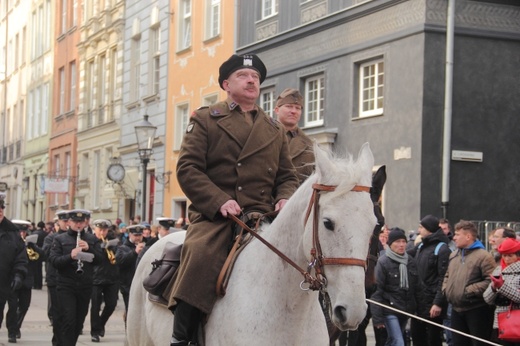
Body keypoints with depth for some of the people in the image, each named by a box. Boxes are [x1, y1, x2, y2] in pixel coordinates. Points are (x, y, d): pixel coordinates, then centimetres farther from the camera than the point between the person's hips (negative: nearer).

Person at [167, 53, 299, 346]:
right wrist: (220, 201, -16)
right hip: (213, 215, -4)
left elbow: (288, 176, 22)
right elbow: (188, 168, 0)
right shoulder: (205, 119, 10)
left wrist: (284, 199, -4)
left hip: (262, 215, 4)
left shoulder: (276, 131, 23)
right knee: (201, 257, -32)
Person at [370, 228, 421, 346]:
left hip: (406, 309, 6)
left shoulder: (410, 261, 8)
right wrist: (377, 318, -15)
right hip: (390, 309, -6)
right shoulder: (383, 262, -9)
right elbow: (377, 291, -11)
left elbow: (416, 287, 13)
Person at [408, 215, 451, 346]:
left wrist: (438, 303, -22)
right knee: (417, 335, 14)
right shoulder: (421, 246, 13)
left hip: (432, 302, -8)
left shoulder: (442, 250, -13)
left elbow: (444, 279, -18)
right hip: (418, 301, 8)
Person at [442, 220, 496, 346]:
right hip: (457, 309, 8)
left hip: (477, 309, -8)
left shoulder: (483, 256, -12)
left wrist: (470, 291, -20)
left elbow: (491, 281, -19)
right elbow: (448, 276, 26)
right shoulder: (453, 255, 15)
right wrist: (446, 289, 7)